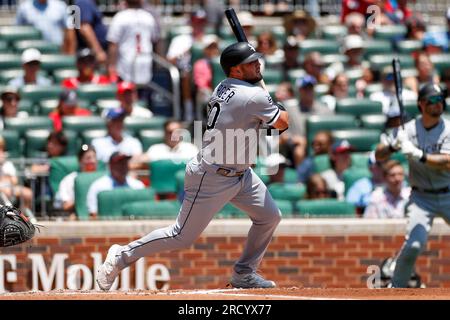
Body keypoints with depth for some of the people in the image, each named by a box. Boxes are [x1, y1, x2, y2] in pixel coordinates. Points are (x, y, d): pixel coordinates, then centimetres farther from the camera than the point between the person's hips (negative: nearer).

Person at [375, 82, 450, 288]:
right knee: (414, 244, -18)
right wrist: (393, 145, -25)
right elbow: (379, 156, -4)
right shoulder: (409, 129, -4)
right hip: (421, 197, -1)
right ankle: (396, 288, -1)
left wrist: (417, 154, -32)